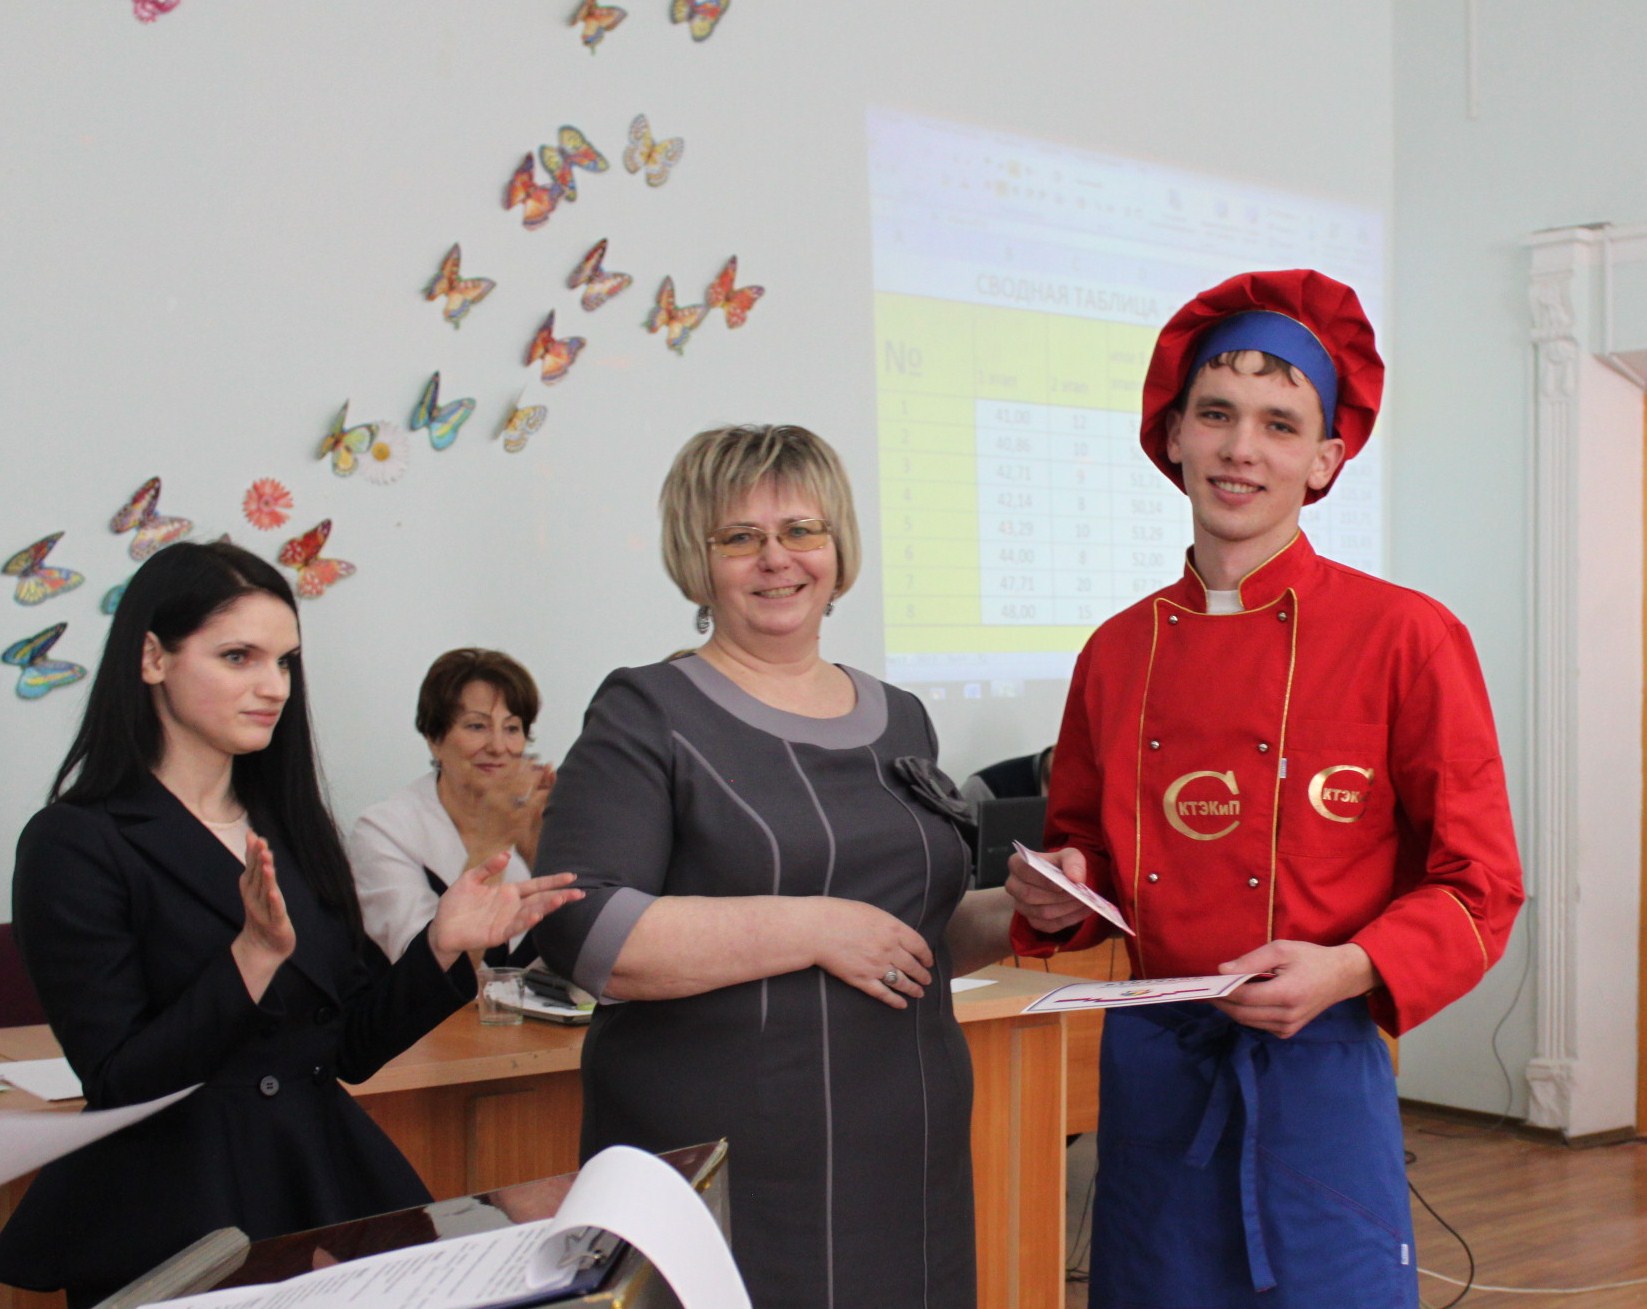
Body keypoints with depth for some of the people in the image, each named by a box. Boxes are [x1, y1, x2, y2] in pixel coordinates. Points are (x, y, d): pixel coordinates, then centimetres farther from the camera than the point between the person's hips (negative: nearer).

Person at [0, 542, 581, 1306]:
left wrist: (442, 948, -5)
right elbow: (117, 1084, -15)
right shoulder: (78, 843, -9)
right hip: (174, 1224, -6)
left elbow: (354, 1049, 10)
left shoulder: (293, 827, 9)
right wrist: (253, 957, -25)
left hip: (333, 1189, 6)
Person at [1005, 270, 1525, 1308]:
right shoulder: (1116, 653, 5)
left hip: (1316, 1069, -4)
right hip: (1147, 1067, 4)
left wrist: (1347, 971, -21)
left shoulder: (1405, 637, -7)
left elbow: (1479, 887, -6)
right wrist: (1061, 895, -3)